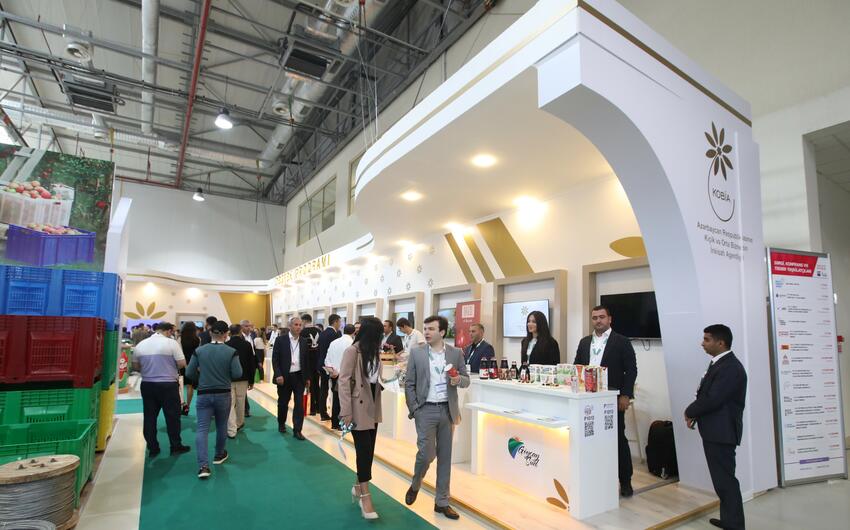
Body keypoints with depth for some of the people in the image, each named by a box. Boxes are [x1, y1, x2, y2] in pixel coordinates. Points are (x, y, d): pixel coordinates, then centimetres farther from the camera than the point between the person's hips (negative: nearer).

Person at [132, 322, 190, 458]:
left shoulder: (140, 345, 4)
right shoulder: (171, 343, -12)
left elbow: (136, 366, 10)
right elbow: (182, 364, -13)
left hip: (147, 385, 5)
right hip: (168, 385, -5)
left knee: (150, 417, 12)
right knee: (172, 416, 7)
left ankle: (152, 448, 19)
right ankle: (176, 446, 16)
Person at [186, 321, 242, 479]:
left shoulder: (199, 350, -5)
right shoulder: (231, 352, -11)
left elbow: (189, 373, -2)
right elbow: (237, 374, -15)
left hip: (204, 394, 0)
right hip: (223, 394, 0)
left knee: (202, 429, 0)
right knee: (221, 426, 18)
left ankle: (203, 465, -10)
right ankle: (219, 454, 35)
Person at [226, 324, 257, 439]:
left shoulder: (225, 345, -8)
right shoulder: (246, 345, -6)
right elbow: (252, 363, -3)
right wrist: (251, 380, 5)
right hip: (243, 379, 1)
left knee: (230, 404, 2)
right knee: (240, 403, 16)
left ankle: (231, 430, -1)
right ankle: (239, 424, 31)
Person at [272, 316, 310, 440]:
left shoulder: (304, 341, 3)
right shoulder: (280, 340, -5)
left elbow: (307, 360, 9)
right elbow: (275, 359, -7)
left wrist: (307, 377, 8)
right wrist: (278, 375, -17)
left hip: (299, 377, 2)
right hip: (284, 376, -2)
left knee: (299, 404, -1)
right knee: (283, 403, 13)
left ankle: (297, 430, 7)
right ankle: (281, 424, 36)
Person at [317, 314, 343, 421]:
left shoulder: (322, 333, 7)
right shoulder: (336, 334, -16)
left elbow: (319, 349, 11)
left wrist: (319, 366, 17)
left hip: (322, 365, 8)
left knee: (323, 390, 12)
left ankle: (323, 413, 19)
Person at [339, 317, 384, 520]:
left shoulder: (374, 352, 8)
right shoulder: (352, 351, -16)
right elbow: (343, 381, -17)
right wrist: (346, 411, -19)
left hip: (373, 407, 7)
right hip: (359, 408, -7)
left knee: (368, 450, 13)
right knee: (364, 450, -2)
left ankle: (359, 487, 32)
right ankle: (365, 496, 10)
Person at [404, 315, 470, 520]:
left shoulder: (456, 353, 1)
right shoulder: (416, 353, -3)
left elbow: (466, 380, 6)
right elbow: (409, 384, -1)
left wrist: (458, 379, -16)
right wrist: (414, 410, -7)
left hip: (447, 410, 2)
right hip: (426, 410, -2)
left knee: (445, 457, 9)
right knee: (426, 453, -5)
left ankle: (442, 502, 24)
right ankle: (415, 485, 26)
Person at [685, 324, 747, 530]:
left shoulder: (730, 367, -20)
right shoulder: (719, 364, 12)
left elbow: (712, 399, -25)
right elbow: (706, 395, 14)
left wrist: (690, 411, -9)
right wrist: (695, 414, 0)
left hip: (722, 432, -10)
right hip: (716, 430, 10)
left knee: (725, 478, -1)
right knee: (722, 477, 18)